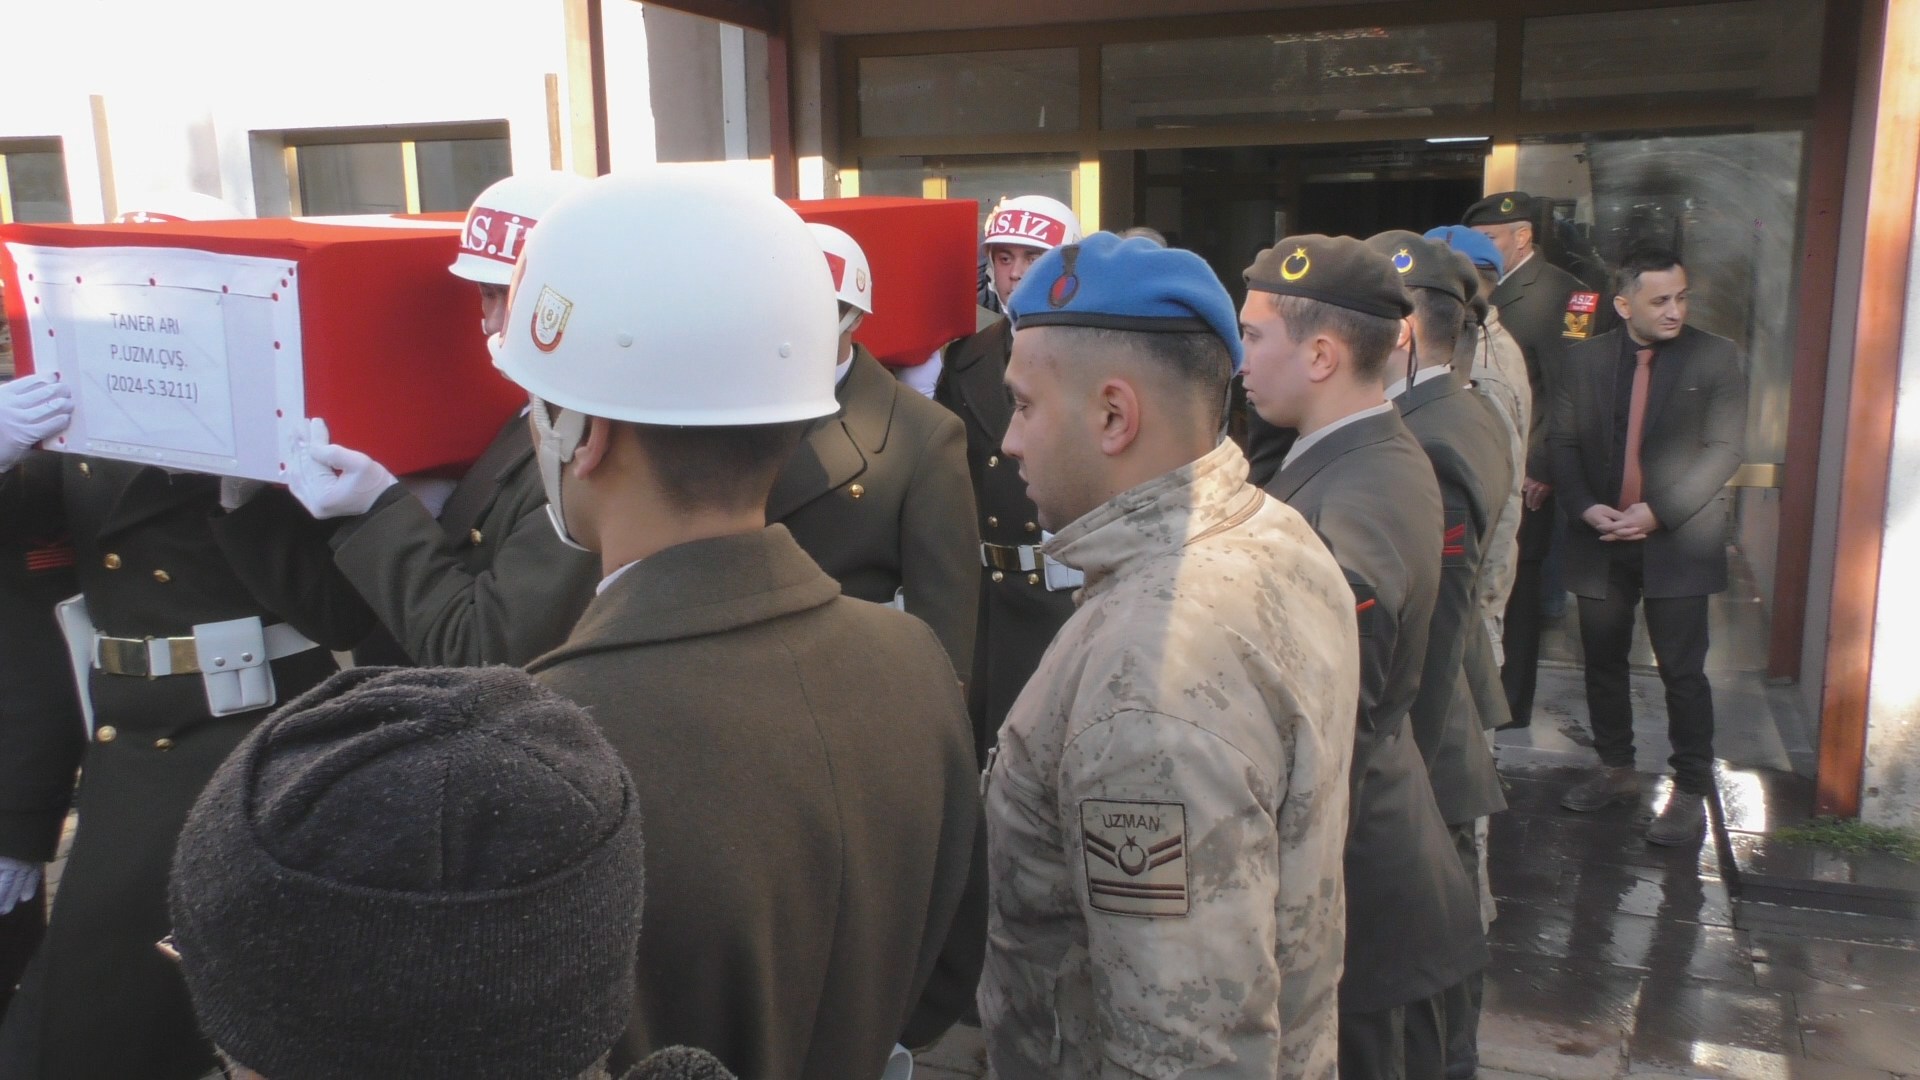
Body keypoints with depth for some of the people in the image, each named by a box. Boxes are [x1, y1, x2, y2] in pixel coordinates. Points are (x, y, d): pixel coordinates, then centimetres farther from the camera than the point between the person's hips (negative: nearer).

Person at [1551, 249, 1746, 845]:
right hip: (1601, 539, 3)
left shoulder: (1715, 358, -4)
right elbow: (1563, 442, 4)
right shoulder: (1588, 358, 4)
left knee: (1683, 672, -1)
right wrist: (1585, 507, -11)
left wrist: (1659, 512, -17)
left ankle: (1691, 791, 12)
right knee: (1603, 662, 13)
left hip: (1676, 543, -3)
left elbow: (1724, 449, -8)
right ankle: (1616, 769, 30)